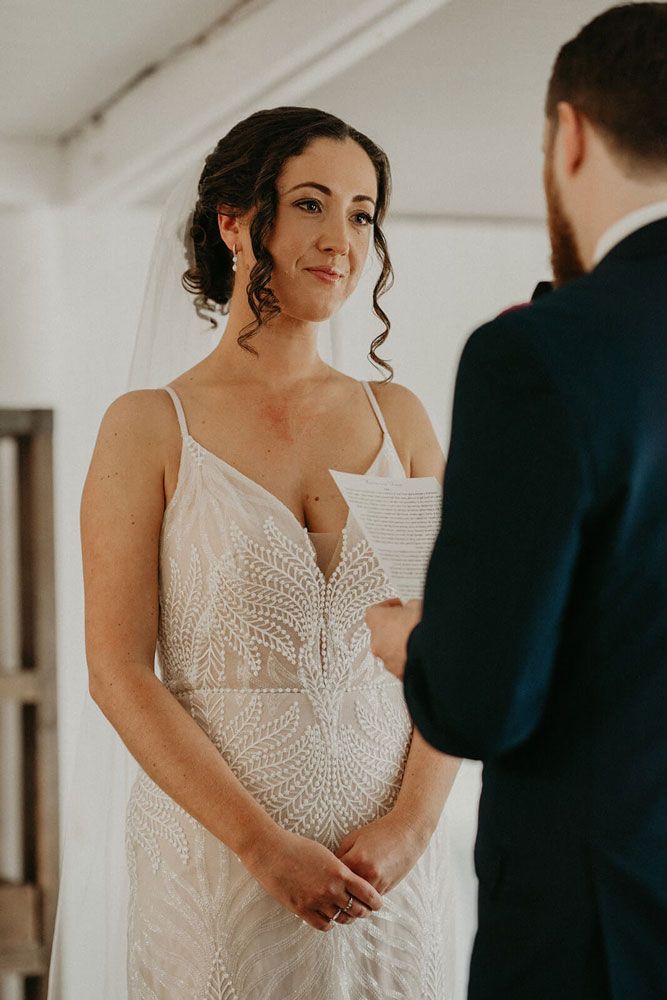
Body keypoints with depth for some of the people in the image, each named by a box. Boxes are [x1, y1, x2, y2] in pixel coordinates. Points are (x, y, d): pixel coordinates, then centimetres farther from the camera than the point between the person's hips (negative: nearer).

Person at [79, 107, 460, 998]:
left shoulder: (399, 419, 7)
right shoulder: (149, 428, -4)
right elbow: (119, 672, -8)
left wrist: (413, 823, -9)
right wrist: (266, 846, -14)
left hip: (392, 864, 3)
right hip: (218, 859, -3)